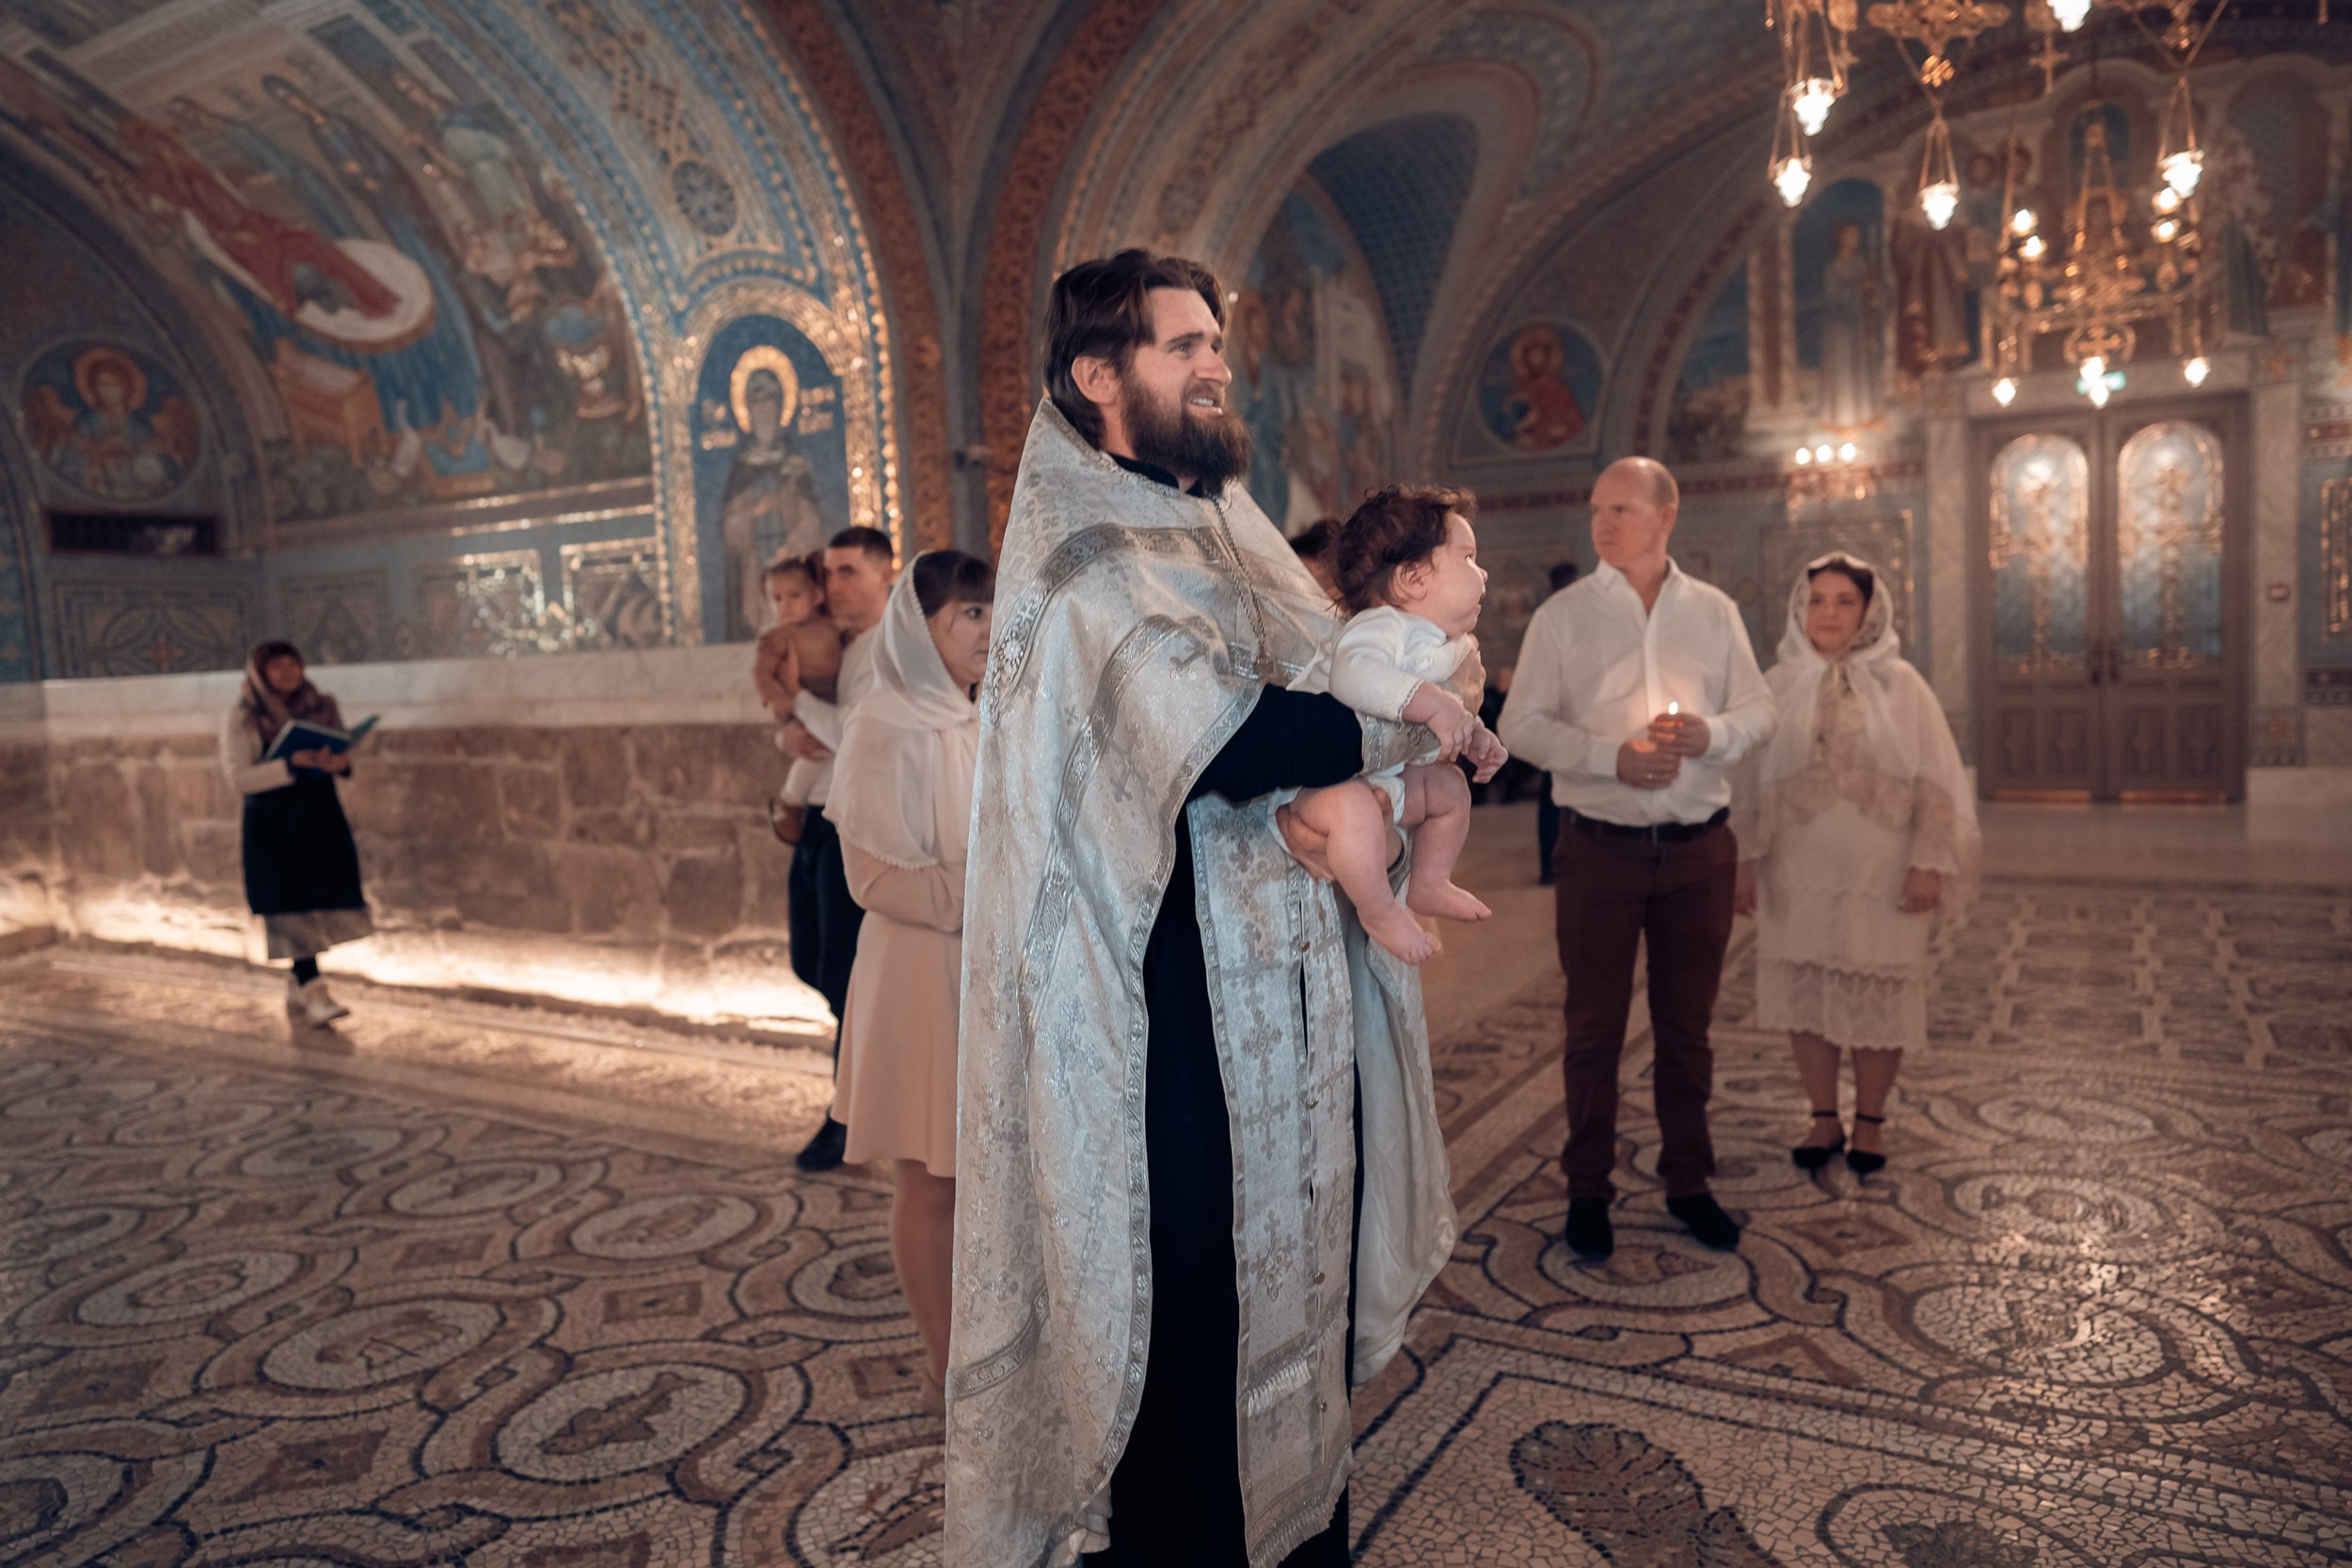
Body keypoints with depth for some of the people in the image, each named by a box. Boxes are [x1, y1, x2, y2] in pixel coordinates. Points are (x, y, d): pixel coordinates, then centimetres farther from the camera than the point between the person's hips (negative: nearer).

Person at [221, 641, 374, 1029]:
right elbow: (238, 778, -10)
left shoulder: (323, 708, 9)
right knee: (293, 905, -10)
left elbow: (344, 757, 13)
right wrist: (291, 765, -22)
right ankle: (314, 995, -12)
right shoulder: (240, 719, -2)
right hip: (273, 824, -4)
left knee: (322, 900, 4)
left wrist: (338, 762, -11)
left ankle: (298, 988, 21)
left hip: (321, 816, 4)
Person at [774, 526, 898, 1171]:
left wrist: (798, 698, -8)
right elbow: (788, 719, 16)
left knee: (846, 973, 0)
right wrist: (788, 732, -8)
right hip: (817, 817, 9)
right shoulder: (835, 645, 13)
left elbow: (851, 732, -25)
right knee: (812, 962, 17)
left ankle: (849, 1117, 16)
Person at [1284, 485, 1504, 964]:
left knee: (1450, 786, 17)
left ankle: (1428, 884, 32)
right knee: (1354, 806, -39)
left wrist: (1475, 737, 7)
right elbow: (1353, 676, -47)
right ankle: (1380, 913, -18)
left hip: (1378, 775, 11)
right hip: (1310, 779, -10)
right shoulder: (1383, 628, -26)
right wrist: (1432, 704, -50)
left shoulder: (1447, 648, 9)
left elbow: (1453, 709, 25)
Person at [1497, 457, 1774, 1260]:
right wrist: (1611, 756, -17)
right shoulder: (1563, 615, 1)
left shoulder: (1715, 611, 9)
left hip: (1699, 847, 2)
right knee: (1595, 1027, 5)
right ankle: (1588, 1189, 18)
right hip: (1600, 846, -2)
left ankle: (1688, 1180, 27)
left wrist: (1710, 732, -13)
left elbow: (1758, 708, 9)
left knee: (1686, 1026, 12)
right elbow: (1521, 722, -4)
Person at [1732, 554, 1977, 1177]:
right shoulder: (1778, 687, 4)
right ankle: (1824, 1119, 22)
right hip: (1798, 873, 2)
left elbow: (1934, 781, -1)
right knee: (1805, 991, 7)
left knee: (1877, 997, 5)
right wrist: (1746, 860, 1)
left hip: (1880, 873, -1)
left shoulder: (1901, 686, 1)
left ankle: (1869, 1121, 22)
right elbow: (1752, 785, 6)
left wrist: (1929, 862, -8)